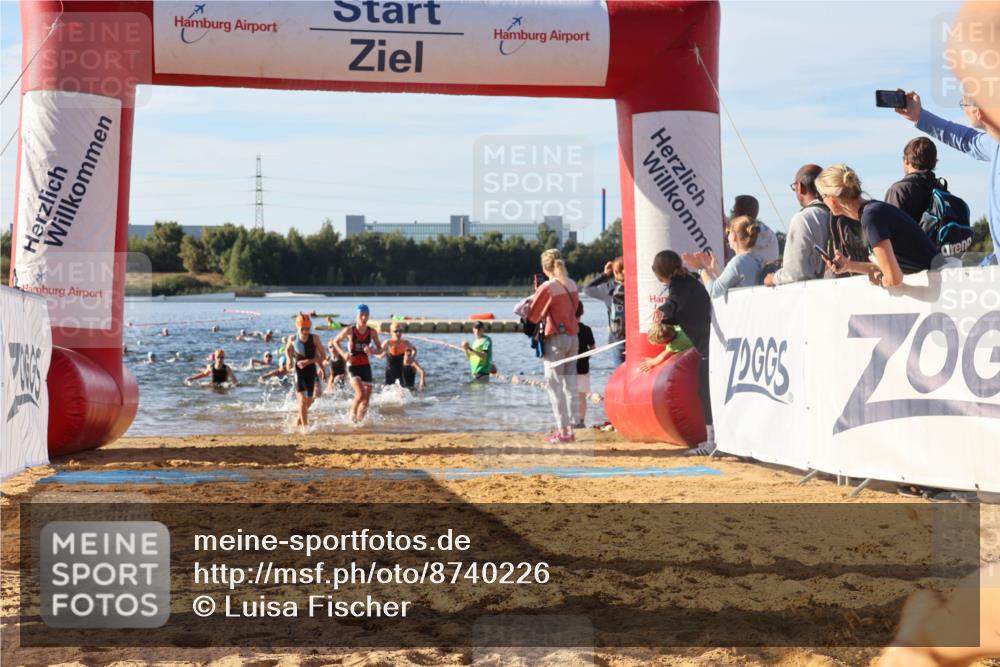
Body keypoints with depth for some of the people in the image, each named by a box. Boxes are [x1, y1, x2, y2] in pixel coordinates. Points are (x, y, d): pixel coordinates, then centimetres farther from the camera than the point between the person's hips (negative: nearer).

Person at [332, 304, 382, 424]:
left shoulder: (372, 332, -2)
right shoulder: (349, 331, -10)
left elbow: (380, 349, 8)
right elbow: (335, 341, 5)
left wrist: (372, 351, -15)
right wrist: (343, 353, -10)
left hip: (366, 366, 4)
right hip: (353, 366, -4)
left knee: (366, 399, 3)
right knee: (361, 393, -22)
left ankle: (359, 420, 24)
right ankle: (352, 412, 6)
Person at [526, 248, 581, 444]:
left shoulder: (547, 287, -13)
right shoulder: (572, 285, 6)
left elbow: (532, 316, -7)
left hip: (555, 339, -6)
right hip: (573, 337, 7)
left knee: (555, 386, -1)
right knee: (570, 385, 11)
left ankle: (562, 431, -2)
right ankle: (571, 428, 12)